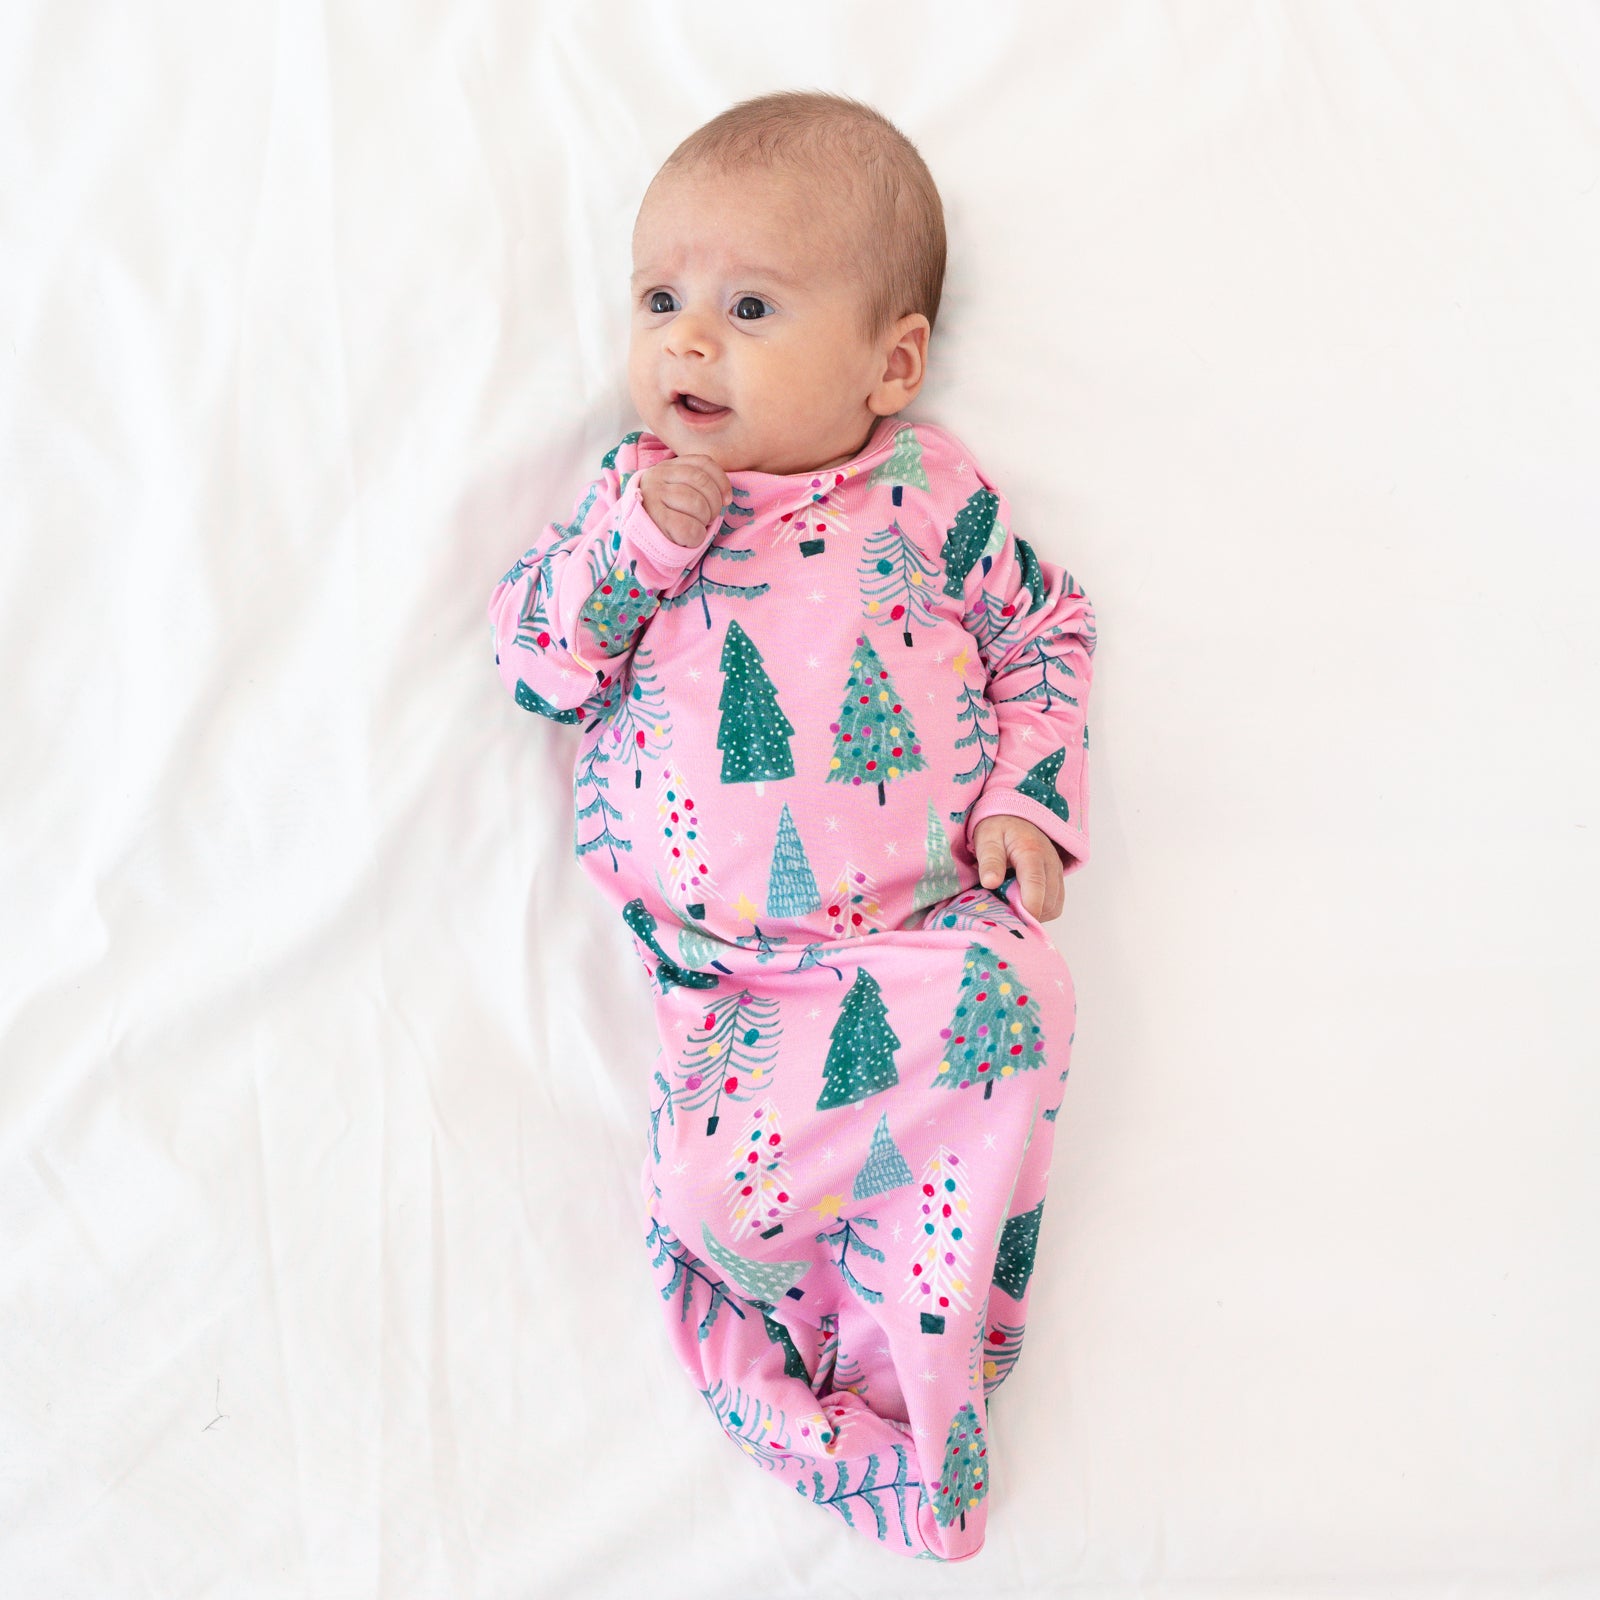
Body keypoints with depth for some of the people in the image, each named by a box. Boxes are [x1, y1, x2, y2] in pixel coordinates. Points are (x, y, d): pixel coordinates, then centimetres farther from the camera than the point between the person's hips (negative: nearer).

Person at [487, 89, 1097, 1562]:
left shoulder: (935, 497, 7)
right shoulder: (634, 495, 10)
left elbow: (1045, 634, 15)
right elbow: (535, 660, 6)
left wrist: (1026, 802, 2)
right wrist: (635, 538, -10)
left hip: (926, 923, 0)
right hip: (724, 960, 1)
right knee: (709, 1185, -19)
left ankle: (903, 1401, -11)